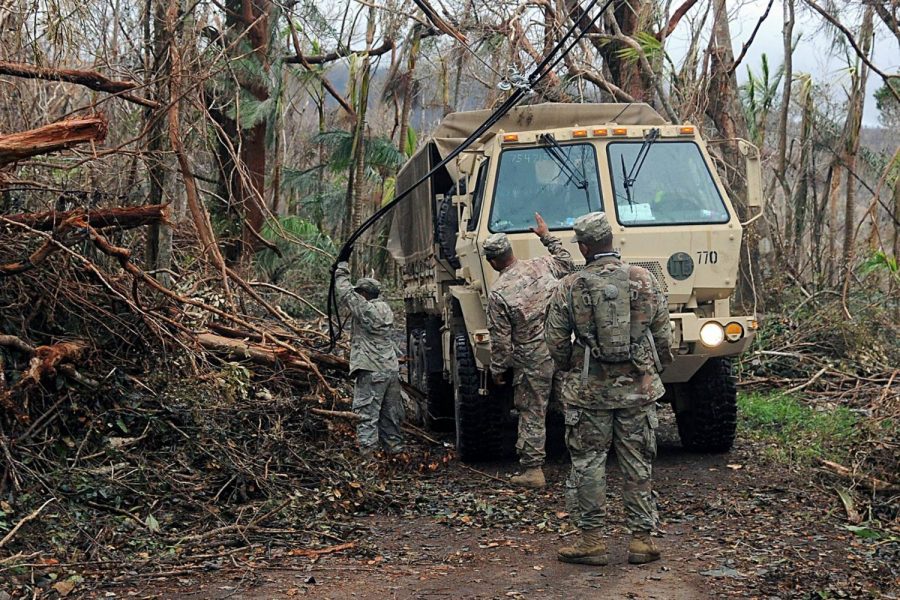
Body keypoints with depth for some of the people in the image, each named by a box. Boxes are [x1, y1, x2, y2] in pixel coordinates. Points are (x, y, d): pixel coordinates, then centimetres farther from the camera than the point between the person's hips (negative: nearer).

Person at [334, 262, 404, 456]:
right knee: (390, 415, 15)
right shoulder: (385, 309, 13)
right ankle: (395, 449, 20)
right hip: (391, 369, 8)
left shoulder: (366, 309, -11)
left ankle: (367, 453, -12)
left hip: (371, 371, -8)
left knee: (367, 415, -8)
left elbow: (346, 294, -4)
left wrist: (342, 273, 12)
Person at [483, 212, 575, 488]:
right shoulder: (542, 266, -2)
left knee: (531, 414, 6)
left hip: (532, 361, -4)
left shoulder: (498, 294, -14)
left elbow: (500, 341, -10)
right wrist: (547, 236, 32)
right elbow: (567, 263, 23)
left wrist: (497, 370, 5)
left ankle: (533, 470, 12)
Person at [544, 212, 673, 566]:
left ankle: (591, 540, 9)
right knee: (637, 464, 9)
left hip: (588, 390, -2)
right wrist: (655, 370, 19)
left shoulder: (569, 288, -6)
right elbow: (663, 335, 3)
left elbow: (555, 342, -1)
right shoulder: (643, 280, -1)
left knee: (588, 464, 7)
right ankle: (641, 539, 13)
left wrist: (571, 370, 18)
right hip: (638, 388, 2)